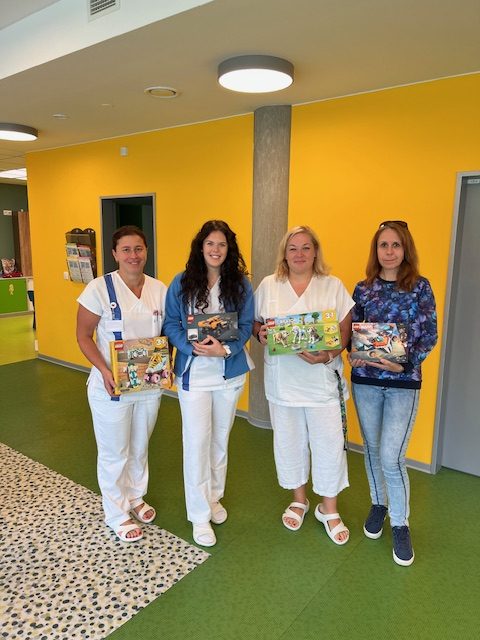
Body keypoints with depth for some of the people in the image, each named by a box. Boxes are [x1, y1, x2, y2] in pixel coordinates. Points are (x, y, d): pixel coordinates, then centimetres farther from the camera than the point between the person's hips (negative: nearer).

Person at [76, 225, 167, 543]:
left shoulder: (159, 289, -1)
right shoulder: (99, 288, -13)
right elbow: (83, 336, -10)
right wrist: (104, 371, -22)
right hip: (111, 386, -4)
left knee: (140, 447, 22)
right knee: (114, 453, 11)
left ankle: (136, 497, 46)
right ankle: (117, 514, 33)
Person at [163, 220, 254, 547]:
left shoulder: (241, 284, -2)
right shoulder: (182, 283, -4)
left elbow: (246, 326, -3)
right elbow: (171, 323, -4)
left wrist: (225, 349, -21)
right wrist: (192, 346, -22)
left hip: (230, 371, 2)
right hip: (194, 372, -2)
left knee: (221, 439, 16)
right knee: (197, 441, -1)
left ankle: (214, 497, 38)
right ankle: (200, 515, 15)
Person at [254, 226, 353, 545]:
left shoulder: (333, 286, -1)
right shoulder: (268, 285, 4)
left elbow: (346, 330, -3)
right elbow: (255, 323, 10)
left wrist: (328, 355, -20)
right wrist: (261, 334, -14)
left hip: (323, 379, -1)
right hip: (282, 379, 2)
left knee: (329, 443, 4)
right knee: (289, 442, 15)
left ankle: (329, 509, 28)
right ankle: (299, 499, 39)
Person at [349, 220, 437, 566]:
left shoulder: (420, 286, -4)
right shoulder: (363, 288, 3)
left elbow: (429, 335, -5)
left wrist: (405, 363, -19)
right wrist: (353, 353, -13)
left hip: (403, 382, -3)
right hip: (365, 380, 3)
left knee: (391, 457, -4)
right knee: (372, 448, 15)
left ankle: (400, 524, 19)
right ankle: (379, 504, 39)